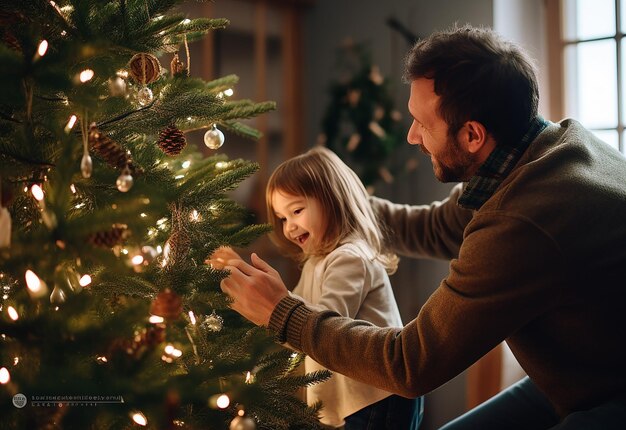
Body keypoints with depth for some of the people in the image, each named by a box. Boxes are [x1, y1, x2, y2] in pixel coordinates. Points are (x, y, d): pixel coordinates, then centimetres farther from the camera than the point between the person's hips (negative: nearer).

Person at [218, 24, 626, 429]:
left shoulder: (523, 227, -32)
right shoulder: (550, 140, -4)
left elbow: (411, 365, -23)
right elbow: (434, 229, 13)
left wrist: (283, 313, -14)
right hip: (583, 382, 9)